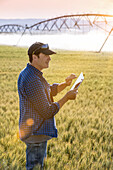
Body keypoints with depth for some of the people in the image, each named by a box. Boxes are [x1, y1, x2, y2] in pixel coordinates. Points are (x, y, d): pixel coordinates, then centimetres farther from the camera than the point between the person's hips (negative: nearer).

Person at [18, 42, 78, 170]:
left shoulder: (29, 73, 9)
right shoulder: (32, 80, -25)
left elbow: (50, 91, 21)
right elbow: (48, 112, -23)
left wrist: (65, 84, 2)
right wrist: (67, 97, -13)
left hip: (36, 131, 11)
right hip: (35, 134, -11)